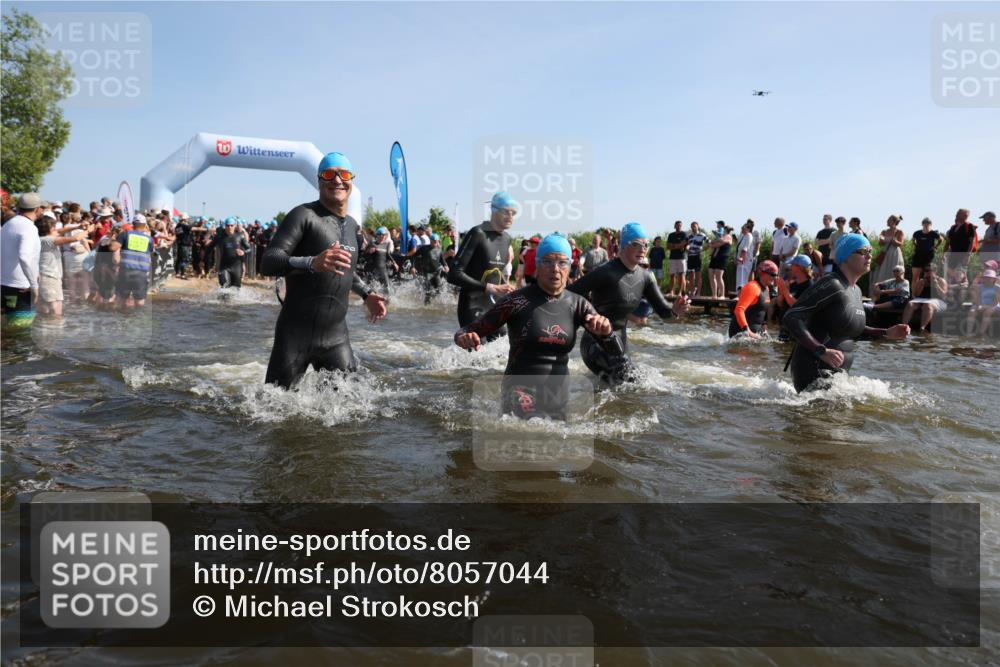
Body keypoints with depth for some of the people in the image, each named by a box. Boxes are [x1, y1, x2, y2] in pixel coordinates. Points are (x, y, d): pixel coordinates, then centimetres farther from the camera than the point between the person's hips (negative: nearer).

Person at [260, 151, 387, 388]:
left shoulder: (352, 226, 15)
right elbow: (268, 262, -19)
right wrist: (313, 263, -35)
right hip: (295, 336, -5)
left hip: (336, 336, 6)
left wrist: (366, 293, 21)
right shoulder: (304, 215, -8)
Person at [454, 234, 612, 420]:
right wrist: (465, 338, -31)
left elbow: (609, 342, -5)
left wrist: (604, 329, -28)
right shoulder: (518, 301, -9)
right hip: (520, 392, -5)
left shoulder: (577, 304, 4)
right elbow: (472, 329, -7)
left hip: (559, 394, 5)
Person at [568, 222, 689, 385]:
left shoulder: (645, 277, 3)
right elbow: (571, 294, -22)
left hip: (620, 341, 8)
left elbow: (662, 310, 1)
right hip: (597, 345, -8)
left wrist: (675, 311, -20)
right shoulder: (606, 272, -20)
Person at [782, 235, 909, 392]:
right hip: (814, 372, -9)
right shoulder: (831, 285, -15)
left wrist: (886, 333, 16)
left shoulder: (856, 291, 13)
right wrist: (822, 351, -29)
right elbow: (790, 318, -22)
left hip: (838, 373, 10)